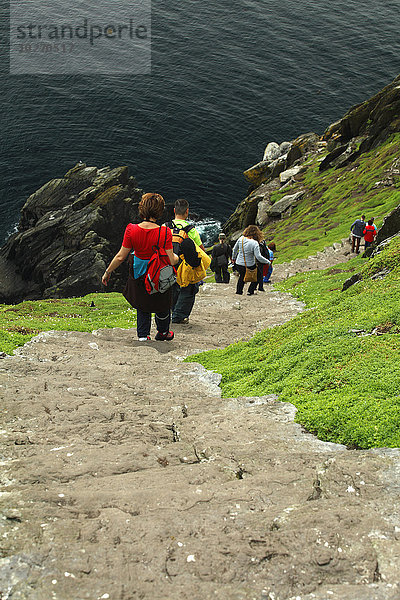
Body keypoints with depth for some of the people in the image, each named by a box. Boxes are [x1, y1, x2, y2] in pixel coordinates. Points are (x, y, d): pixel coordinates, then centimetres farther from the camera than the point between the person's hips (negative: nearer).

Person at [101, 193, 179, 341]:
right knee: (163, 304, 25)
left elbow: (120, 257, -12)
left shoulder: (131, 230, -17)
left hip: (139, 275, 2)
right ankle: (162, 332, 44)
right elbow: (171, 261, -20)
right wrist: (177, 257, 4)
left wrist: (107, 272, 3)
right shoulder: (165, 232, -22)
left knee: (142, 305, 25)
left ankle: (142, 335, 28)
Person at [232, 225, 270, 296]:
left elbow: (235, 249, 8)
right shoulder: (254, 243, -23)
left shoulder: (241, 238, -7)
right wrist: (268, 262, -12)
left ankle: (239, 291, 39)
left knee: (242, 276, 32)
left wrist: (233, 257, 25)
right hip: (249, 266, -5)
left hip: (239, 264, 5)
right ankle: (250, 291, 21)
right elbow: (258, 257, -25)